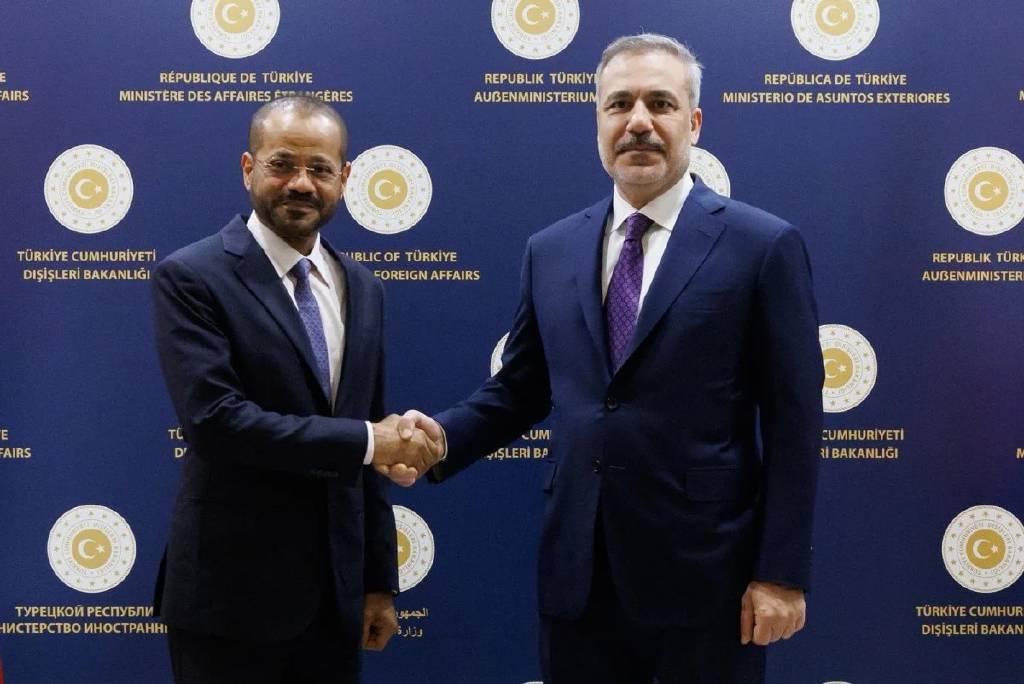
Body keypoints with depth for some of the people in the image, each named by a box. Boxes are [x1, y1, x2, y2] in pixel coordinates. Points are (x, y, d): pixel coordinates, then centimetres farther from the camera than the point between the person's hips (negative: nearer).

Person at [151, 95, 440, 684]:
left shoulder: (362, 289, 9)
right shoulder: (191, 278, -9)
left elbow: (371, 440, 11)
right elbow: (214, 419, -21)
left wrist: (381, 581, 10)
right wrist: (367, 443, -18)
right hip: (233, 593, -5)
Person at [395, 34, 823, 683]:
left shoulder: (764, 246, -5)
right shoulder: (550, 250, 8)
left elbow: (792, 425, -7)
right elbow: (518, 390, 14)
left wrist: (783, 574, -10)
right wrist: (442, 437, -5)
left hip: (705, 576, -3)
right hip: (578, 575, 4)